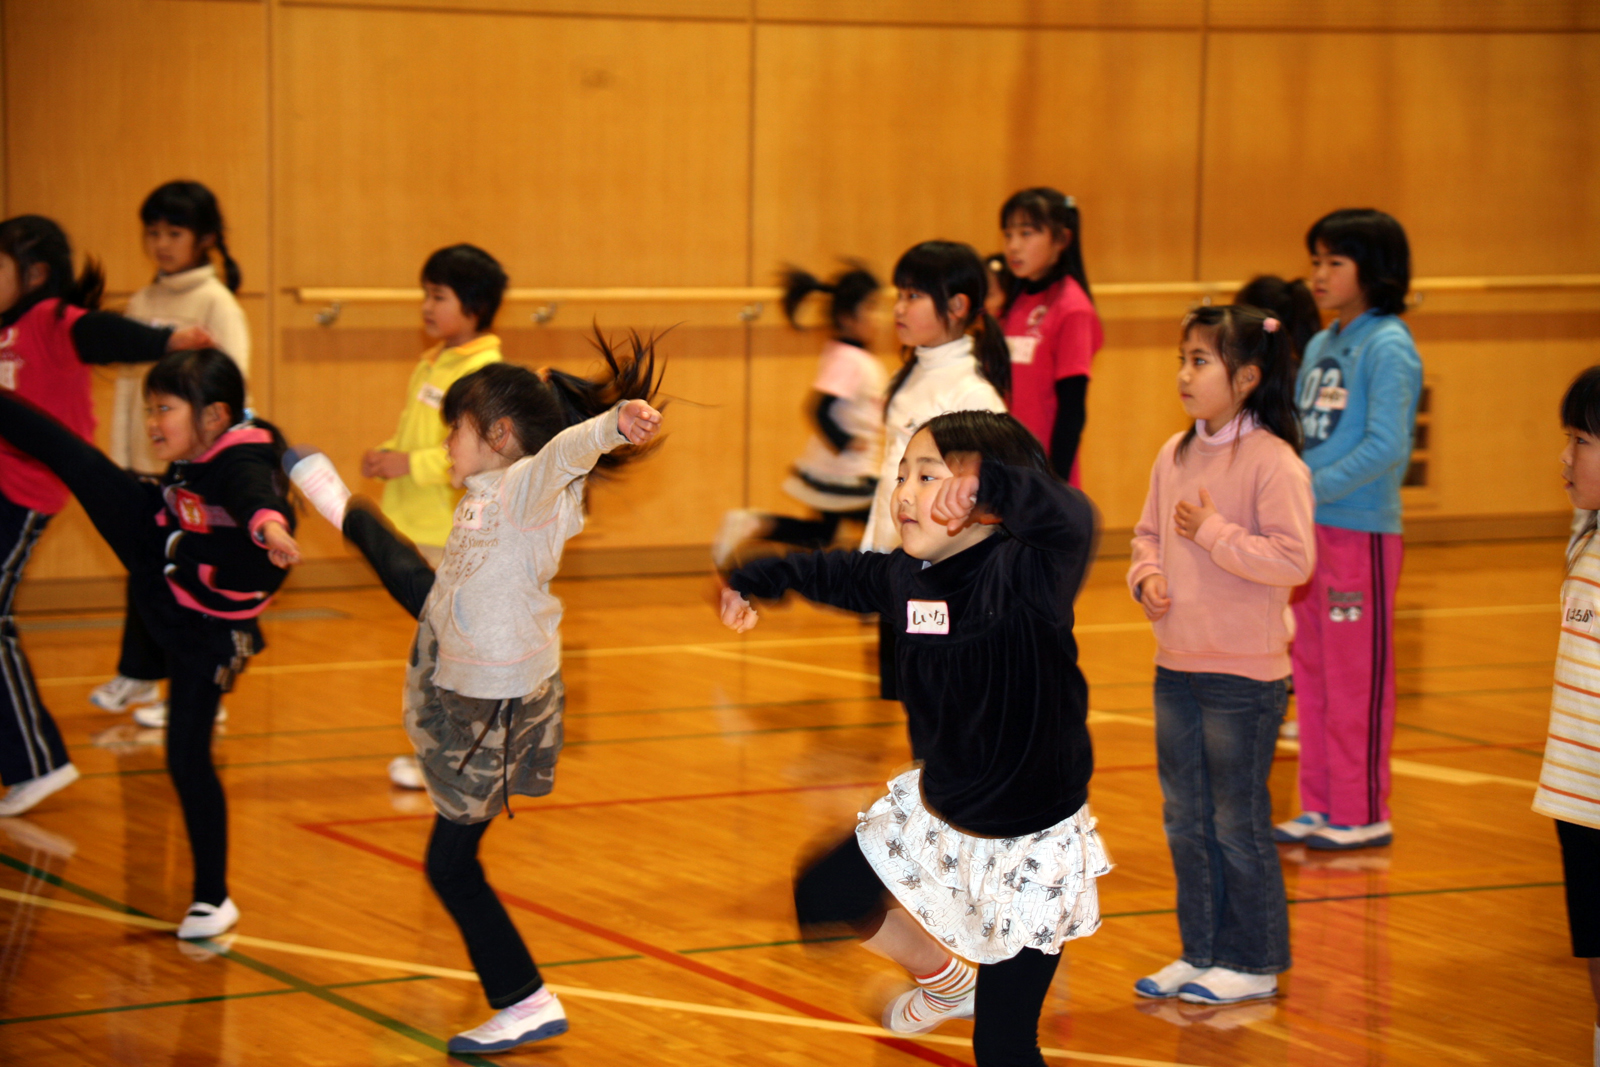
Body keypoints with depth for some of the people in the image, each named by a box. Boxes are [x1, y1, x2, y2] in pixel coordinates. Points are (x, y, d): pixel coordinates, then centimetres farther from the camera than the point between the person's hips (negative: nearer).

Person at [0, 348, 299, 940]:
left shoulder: (243, 462, -32)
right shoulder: (198, 458, -5)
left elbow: (254, 492, -58)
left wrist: (268, 522, -80)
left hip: (202, 628, -7)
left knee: (188, 758, 0)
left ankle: (212, 897, 11)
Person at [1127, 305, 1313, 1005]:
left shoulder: (1274, 462, -15)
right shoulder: (1174, 455, 6)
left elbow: (1293, 559, -21)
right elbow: (1149, 534, 17)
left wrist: (1212, 531, -20)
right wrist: (1147, 576, -3)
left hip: (1243, 676, -7)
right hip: (1176, 665, 7)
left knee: (1238, 824, 2)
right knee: (1185, 820, 14)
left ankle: (1252, 964, 14)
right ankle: (1200, 953, 25)